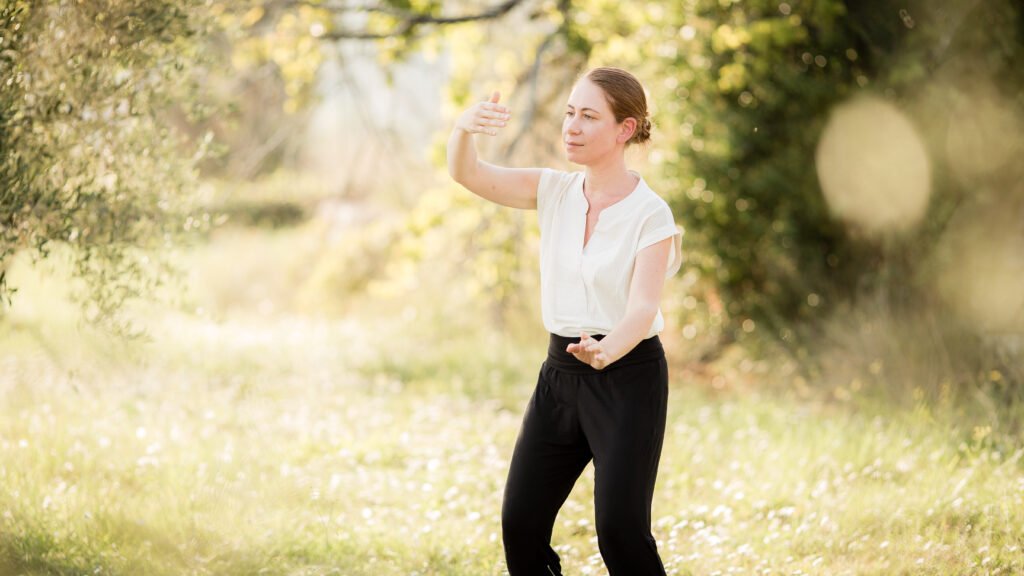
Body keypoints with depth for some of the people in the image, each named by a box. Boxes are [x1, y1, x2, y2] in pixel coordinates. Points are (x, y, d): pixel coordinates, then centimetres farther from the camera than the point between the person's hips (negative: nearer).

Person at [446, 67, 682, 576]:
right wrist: (463, 127, -30)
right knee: (520, 525, 0)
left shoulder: (650, 214, -12)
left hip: (627, 375, -6)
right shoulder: (554, 192, 3)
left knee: (620, 531, -14)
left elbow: (643, 308, -22)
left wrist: (606, 350, -43)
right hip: (561, 370, 6)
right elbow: (466, 173, -8)